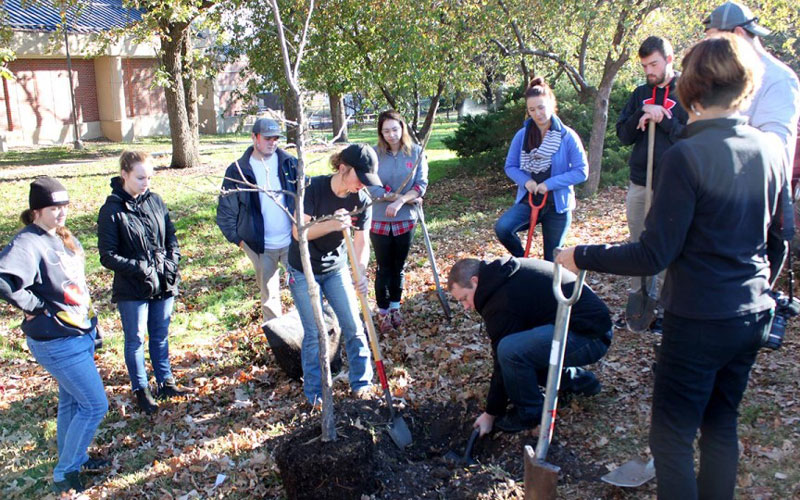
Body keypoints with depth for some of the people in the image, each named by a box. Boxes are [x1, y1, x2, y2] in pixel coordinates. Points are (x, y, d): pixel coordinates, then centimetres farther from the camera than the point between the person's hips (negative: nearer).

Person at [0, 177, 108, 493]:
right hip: (58, 341, -8)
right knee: (95, 405, -3)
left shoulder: (64, 238, 5)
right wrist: (36, 306, -26)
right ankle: (64, 474, 14)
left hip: (82, 333, 8)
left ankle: (74, 459, 39)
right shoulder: (29, 243, -21)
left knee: (72, 402, 21)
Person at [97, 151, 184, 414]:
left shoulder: (155, 201, 1)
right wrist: (140, 268, -21)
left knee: (161, 336, 17)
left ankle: (165, 382, 31)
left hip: (163, 284, 4)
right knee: (135, 340, 10)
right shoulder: (112, 210, -12)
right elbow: (108, 256, -12)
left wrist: (171, 261, -7)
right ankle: (141, 390, 25)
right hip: (132, 290, -4)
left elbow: (171, 236, 10)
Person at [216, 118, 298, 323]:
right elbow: (225, 210, 3)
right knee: (268, 294, 13)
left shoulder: (289, 164, 0)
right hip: (261, 246, 0)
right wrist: (237, 237, 0)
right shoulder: (237, 171, -3)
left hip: (292, 241, 0)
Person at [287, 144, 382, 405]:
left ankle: (362, 382, 22)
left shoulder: (362, 200, -12)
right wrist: (331, 224, -39)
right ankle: (314, 393, 17)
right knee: (314, 333, 0)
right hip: (304, 271, -4)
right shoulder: (314, 188, -23)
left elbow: (362, 241, -13)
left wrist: (360, 271, -30)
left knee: (353, 326, 4)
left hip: (336, 268, 4)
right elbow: (299, 232, -24)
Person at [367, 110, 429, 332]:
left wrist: (400, 200, -25)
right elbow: (373, 188, -14)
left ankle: (395, 307, 32)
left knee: (399, 267, 15)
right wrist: (405, 197, -17)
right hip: (379, 221, -1)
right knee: (384, 268, 8)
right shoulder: (375, 154, -7)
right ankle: (382, 311, 22)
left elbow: (421, 184, -10)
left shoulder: (416, 153, -4)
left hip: (405, 220, 1)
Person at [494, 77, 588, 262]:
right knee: (502, 228, -25)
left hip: (557, 204, -1)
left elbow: (581, 171, -10)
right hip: (528, 200, 2)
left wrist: (550, 184, -20)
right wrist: (525, 181, -15)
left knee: (552, 259, 6)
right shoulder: (522, 135, -2)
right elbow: (510, 166, 6)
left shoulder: (567, 136, -10)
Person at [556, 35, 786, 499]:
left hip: (699, 321, -7)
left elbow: (655, 254, -21)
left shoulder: (687, 155, -20)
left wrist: (581, 257, -11)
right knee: (722, 426, 21)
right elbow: (778, 244, 12)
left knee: (673, 435, 6)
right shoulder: (771, 150, 1)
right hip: (752, 318, 7)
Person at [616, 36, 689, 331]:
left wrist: (662, 121, -17)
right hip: (639, 184, 5)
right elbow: (623, 135, 6)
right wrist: (642, 114, -10)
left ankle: (665, 310, 9)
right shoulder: (641, 94, 12)